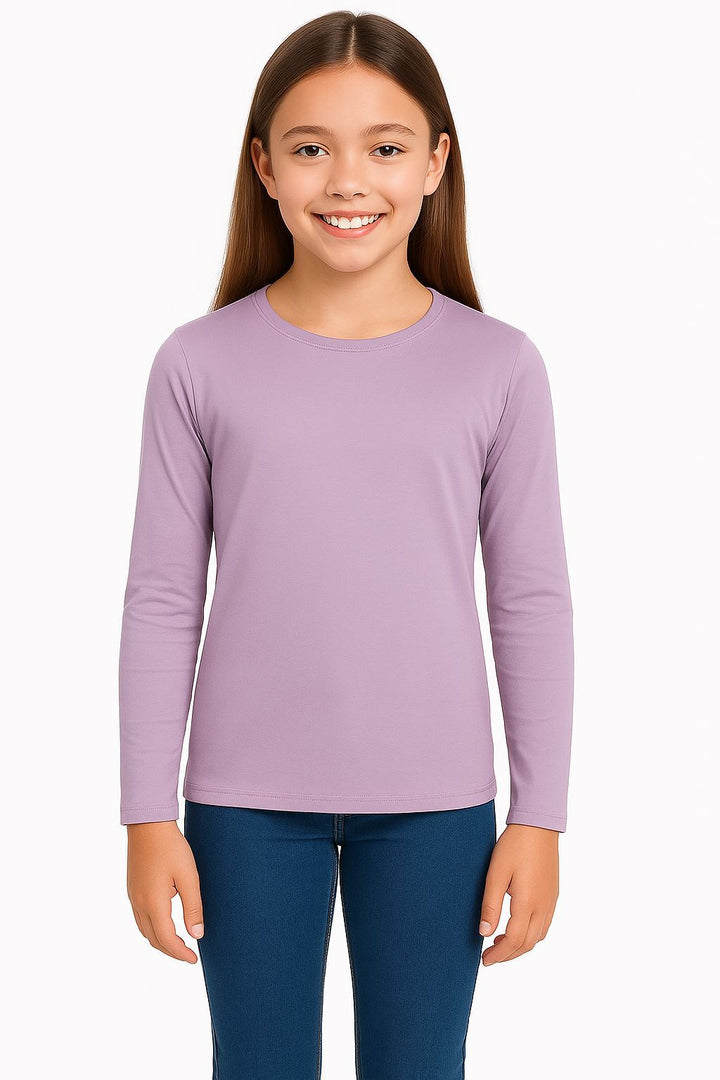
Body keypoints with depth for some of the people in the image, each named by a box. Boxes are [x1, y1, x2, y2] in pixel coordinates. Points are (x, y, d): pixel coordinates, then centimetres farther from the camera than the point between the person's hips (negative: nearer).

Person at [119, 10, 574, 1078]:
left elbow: (531, 602, 0)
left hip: (433, 801, 0)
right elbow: (163, 601, -1)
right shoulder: (200, 364, -4)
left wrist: (539, 817, 1)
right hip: (246, 799, 0)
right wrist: (150, 817, -1)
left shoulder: (498, 367, -3)